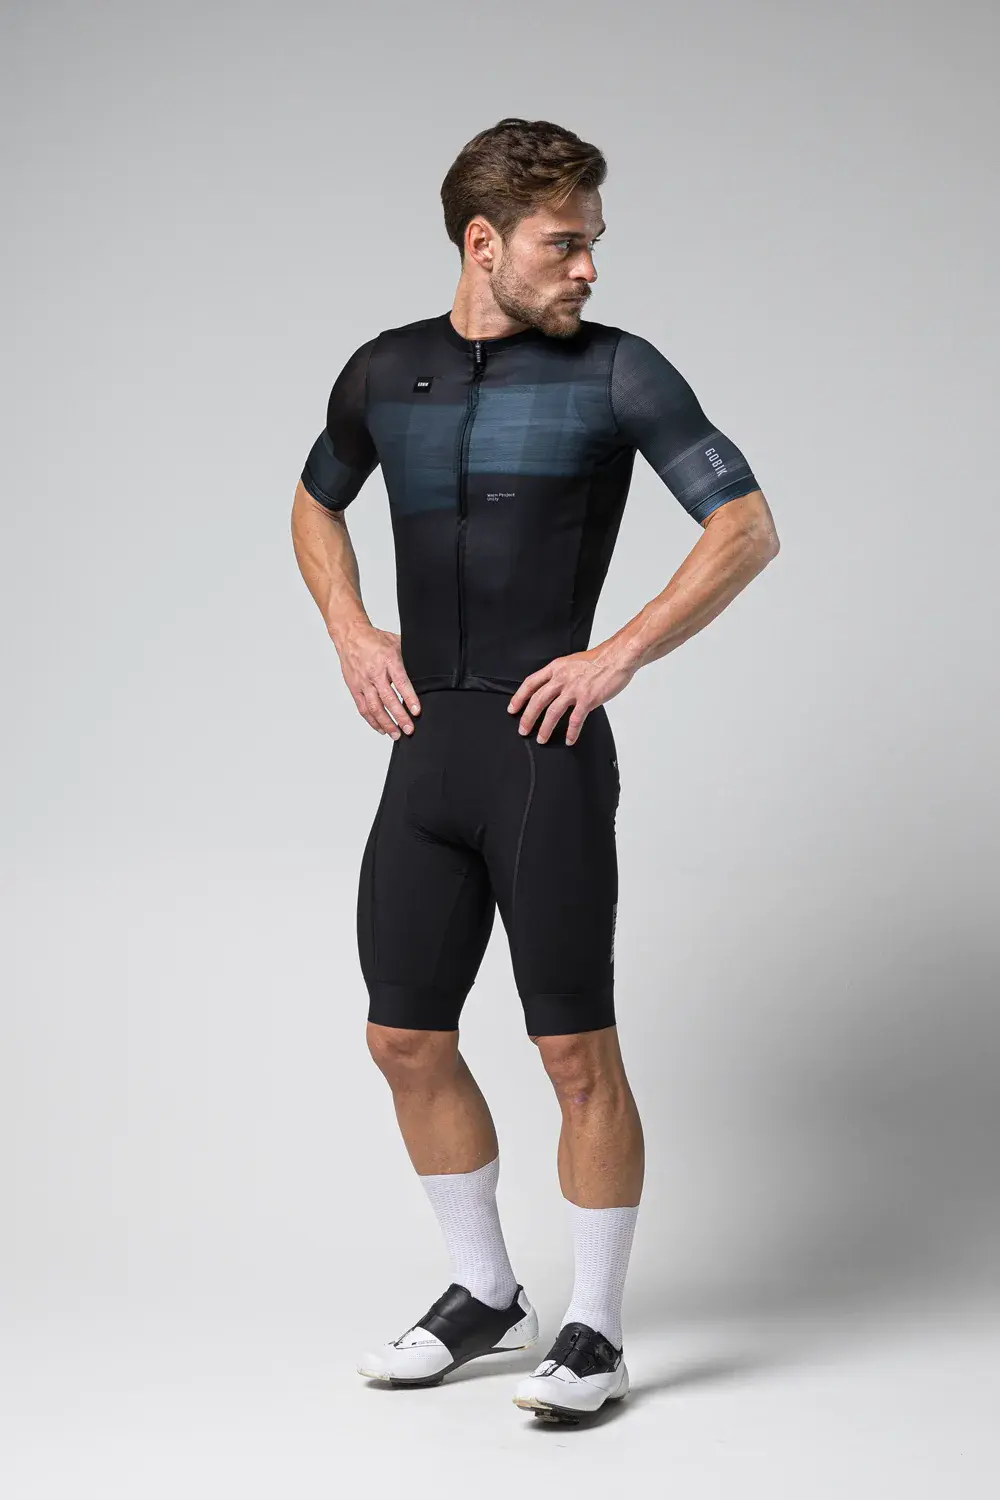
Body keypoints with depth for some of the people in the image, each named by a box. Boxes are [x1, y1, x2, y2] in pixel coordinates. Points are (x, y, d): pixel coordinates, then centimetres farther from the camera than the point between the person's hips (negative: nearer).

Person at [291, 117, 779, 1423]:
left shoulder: (616, 372, -3)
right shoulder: (384, 374, 9)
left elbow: (748, 529, -6)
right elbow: (316, 504, 27)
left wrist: (620, 655, -13)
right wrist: (349, 630, 10)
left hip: (546, 751, -5)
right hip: (424, 753, 5)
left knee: (578, 1053, -1)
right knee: (407, 1040, 11)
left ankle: (595, 1332, 13)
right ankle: (485, 1295, 29)